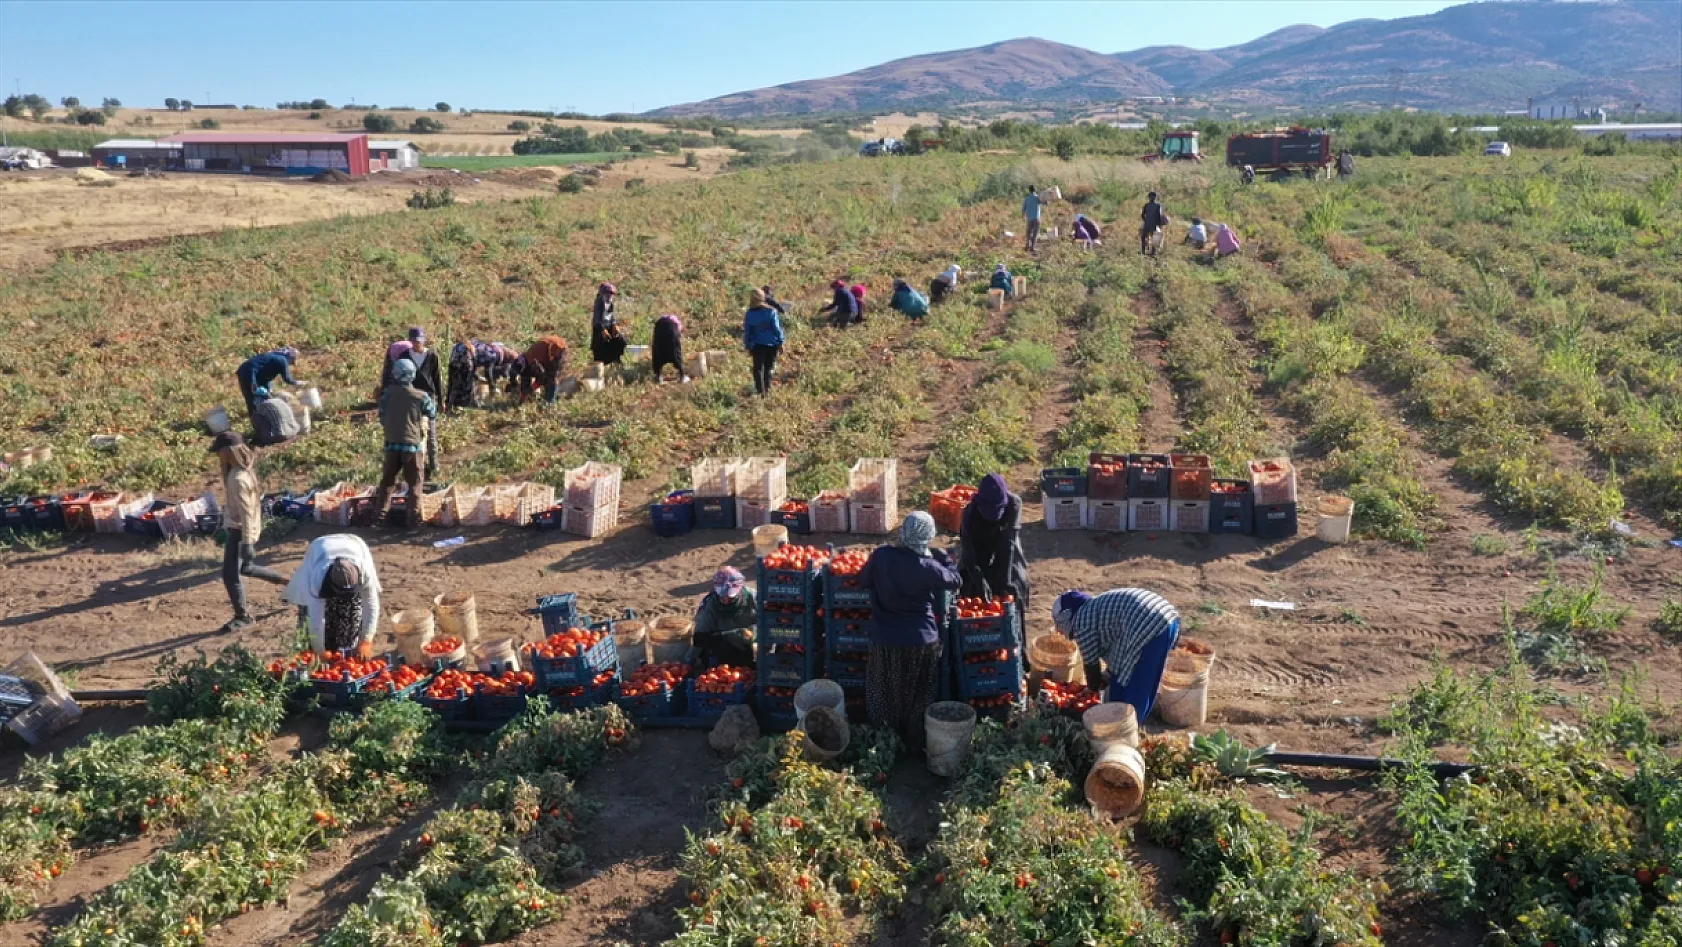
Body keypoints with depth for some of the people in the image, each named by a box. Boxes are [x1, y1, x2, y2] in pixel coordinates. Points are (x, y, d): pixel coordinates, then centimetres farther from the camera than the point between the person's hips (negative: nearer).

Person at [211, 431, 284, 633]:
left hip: (240, 531, -10)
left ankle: (242, 616, 16)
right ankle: (287, 581, 34)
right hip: (237, 528, 10)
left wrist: (247, 543, -23)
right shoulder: (244, 469, 3)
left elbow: (246, 513, -26)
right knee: (244, 568, 25)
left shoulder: (238, 479, -27)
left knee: (230, 575, 1)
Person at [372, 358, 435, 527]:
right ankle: (413, 516, 5)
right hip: (412, 444, -3)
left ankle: (379, 514, 14)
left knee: (387, 479, 15)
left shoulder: (386, 393, -2)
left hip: (392, 443, 3)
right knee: (415, 482, 8)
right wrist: (433, 402, 26)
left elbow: (382, 417, 7)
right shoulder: (420, 396, -9)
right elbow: (433, 413, 8)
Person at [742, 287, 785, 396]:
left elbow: (746, 332, 2)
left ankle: (761, 390, -3)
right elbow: (777, 328, -5)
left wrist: (748, 346, 10)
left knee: (758, 368, 7)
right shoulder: (771, 312, -6)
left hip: (757, 345, 0)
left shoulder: (749, 314, -3)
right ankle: (767, 389, 12)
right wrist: (781, 342, 3)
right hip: (772, 344, 0)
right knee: (769, 368, 14)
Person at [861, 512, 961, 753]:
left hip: (885, 640, 2)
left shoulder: (881, 555, -13)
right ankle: (914, 744, 29)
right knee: (918, 697, 18)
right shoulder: (929, 567, -18)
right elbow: (955, 582, -1)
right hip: (922, 640, -2)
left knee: (886, 696, 20)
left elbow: (864, 581, 4)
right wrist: (944, 558, 13)